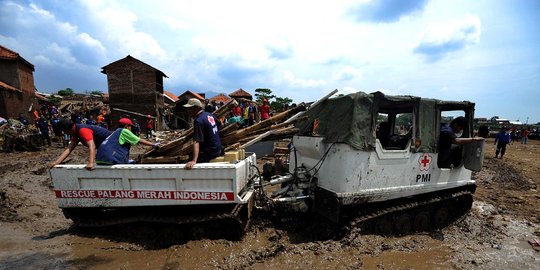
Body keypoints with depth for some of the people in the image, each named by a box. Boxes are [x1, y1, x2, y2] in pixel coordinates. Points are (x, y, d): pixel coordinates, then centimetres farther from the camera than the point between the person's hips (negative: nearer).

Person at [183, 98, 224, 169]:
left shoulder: (198, 121, -23)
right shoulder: (209, 115, 3)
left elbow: (196, 142, -33)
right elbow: (219, 124, 21)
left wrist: (194, 161, -40)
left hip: (210, 152, -9)